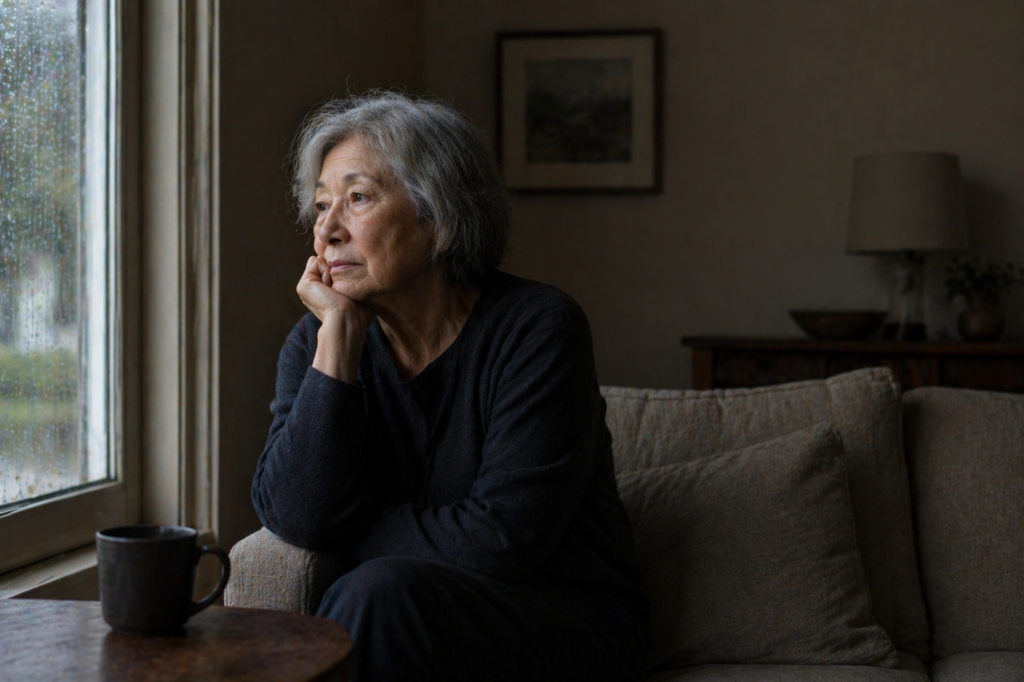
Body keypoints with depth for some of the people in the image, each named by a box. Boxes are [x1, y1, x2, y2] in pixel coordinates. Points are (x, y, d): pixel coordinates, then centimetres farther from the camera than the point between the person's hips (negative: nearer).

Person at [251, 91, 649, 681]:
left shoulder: (537, 329, -13)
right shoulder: (316, 342, 1)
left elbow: (501, 539, -20)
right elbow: (295, 517, -15)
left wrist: (352, 532, -10)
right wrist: (337, 336, -15)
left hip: (573, 625, -3)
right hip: (411, 627, 4)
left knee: (384, 591, -31)